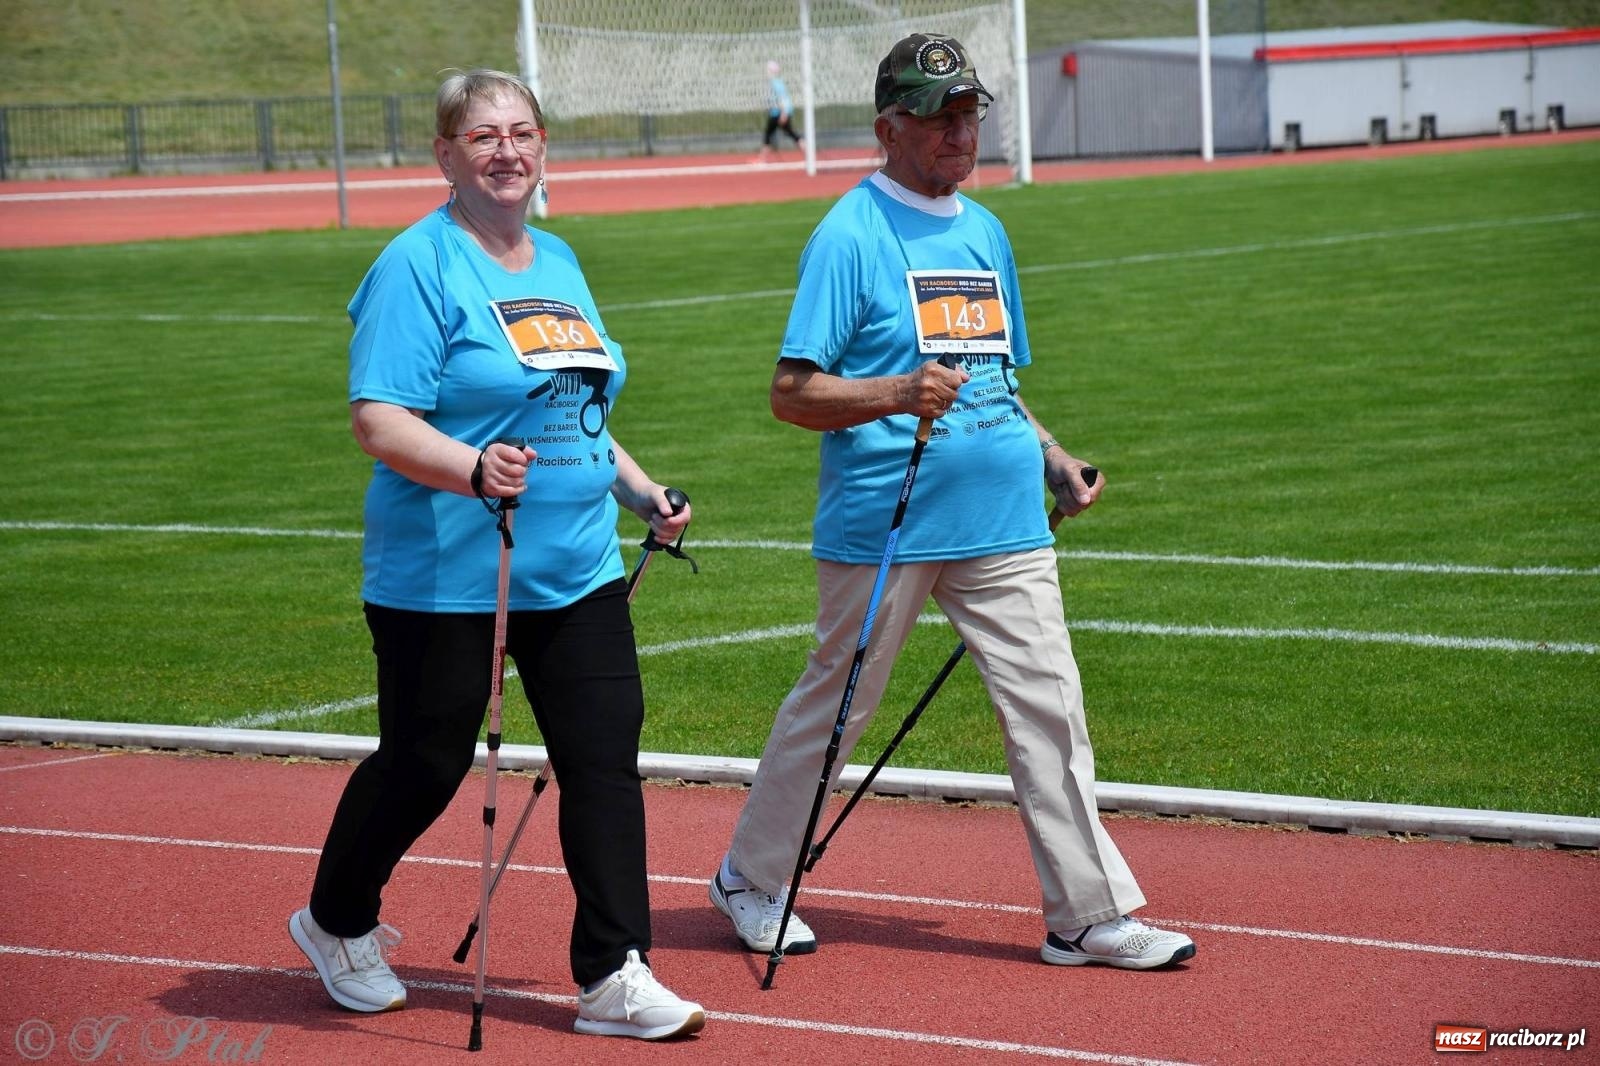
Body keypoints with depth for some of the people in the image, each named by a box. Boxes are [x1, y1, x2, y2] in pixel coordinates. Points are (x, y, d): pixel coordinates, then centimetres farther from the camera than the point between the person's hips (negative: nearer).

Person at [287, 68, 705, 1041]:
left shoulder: (558, 261, 14)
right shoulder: (418, 266, -10)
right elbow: (379, 420, -19)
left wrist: (641, 492, 17)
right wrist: (473, 469, -34)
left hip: (577, 570, 6)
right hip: (444, 578, -6)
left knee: (607, 759, -2)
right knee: (425, 763, 6)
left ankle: (615, 978, 2)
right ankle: (337, 924, 32)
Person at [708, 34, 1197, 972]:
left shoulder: (986, 233, 15)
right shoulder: (851, 236, -7)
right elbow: (793, 391, -12)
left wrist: (1053, 457, 11)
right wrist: (899, 392, -27)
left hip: (1005, 523, 6)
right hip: (884, 526, -6)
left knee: (1051, 708, 1)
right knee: (833, 706, 5)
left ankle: (1090, 914, 6)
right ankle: (750, 879, 24)